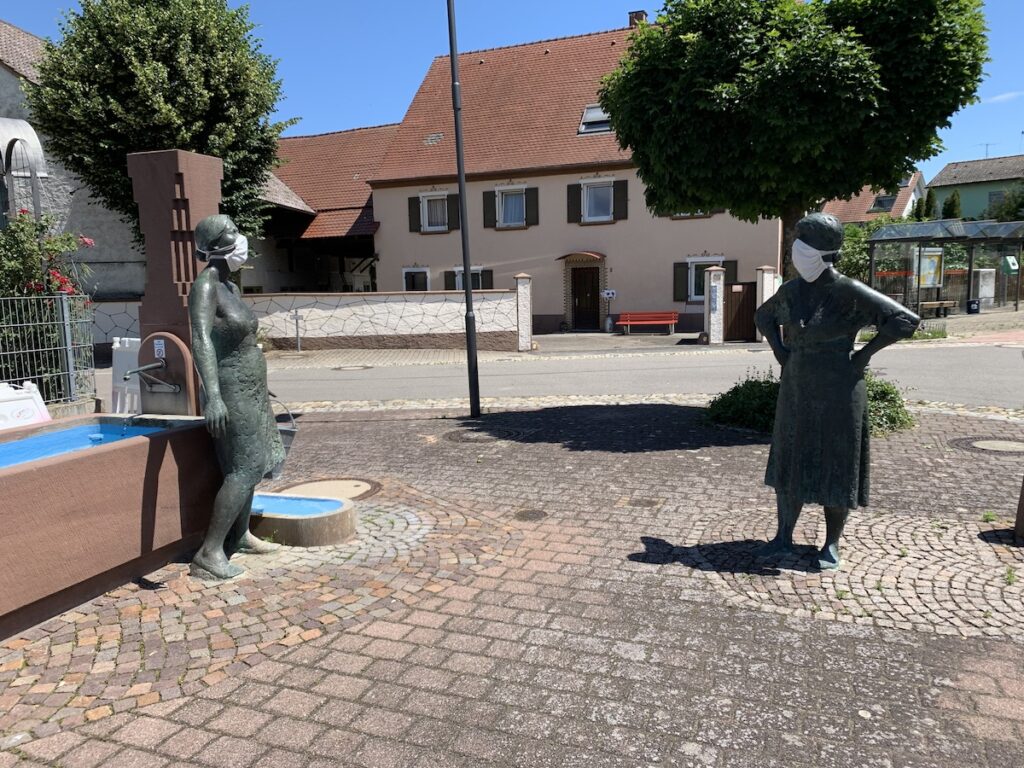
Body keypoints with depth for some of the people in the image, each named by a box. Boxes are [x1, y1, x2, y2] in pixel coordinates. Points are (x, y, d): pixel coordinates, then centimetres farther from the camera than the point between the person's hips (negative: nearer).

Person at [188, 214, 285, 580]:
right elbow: (201, 340, -31)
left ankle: (240, 534, 31)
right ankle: (209, 553, -10)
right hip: (232, 391, -9)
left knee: (253, 464, 17)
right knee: (244, 470, -13)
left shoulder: (229, 287, 11)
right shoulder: (205, 286, -18)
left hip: (249, 389, 9)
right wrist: (213, 395, -42)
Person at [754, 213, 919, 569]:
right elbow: (763, 316, 22)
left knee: (836, 469, 6)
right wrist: (779, 350, 9)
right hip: (796, 394, 6)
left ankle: (832, 544, 20)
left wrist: (865, 354, -13)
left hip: (837, 395, -5)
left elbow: (906, 320, -16)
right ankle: (784, 538, 22)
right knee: (789, 464, 10)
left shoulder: (850, 293, -14)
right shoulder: (791, 290, 2)